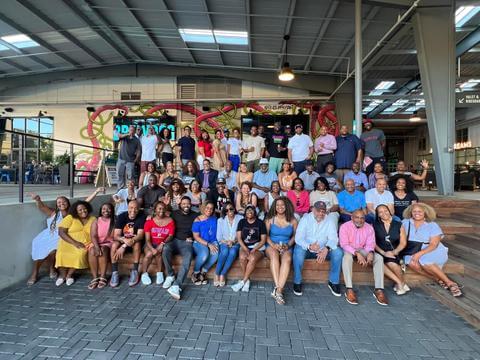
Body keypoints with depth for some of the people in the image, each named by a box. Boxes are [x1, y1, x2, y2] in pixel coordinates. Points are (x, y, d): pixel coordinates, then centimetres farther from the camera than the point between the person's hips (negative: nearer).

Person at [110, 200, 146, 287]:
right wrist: (125, 240, -38)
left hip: (135, 242, -2)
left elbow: (140, 236, -22)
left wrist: (125, 245, -33)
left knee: (137, 243, -33)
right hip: (123, 241, 2)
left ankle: (135, 272, -23)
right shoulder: (121, 216, -9)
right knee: (114, 244, -27)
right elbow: (116, 236, -15)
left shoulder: (142, 217, -15)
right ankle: (115, 273, -19)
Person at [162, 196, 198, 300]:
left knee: (188, 257, -34)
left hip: (187, 242, -1)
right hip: (174, 240, 1)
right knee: (165, 248, -34)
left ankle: (176, 286, -41)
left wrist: (192, 238, -3)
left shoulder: (195, 216, 13)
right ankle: (170, 276, -15)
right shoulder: (175, 214, 14)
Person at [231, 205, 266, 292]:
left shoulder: (260, 223, 0)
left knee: (253, 258, -33)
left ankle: (242, 282, -21)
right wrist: (246, 249, -13)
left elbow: (263, 240, -2)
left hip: (258, 247, -2)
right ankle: (247, 280, -14)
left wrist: (253, 250, -14)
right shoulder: (242, 222, 7)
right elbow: (239, 238, 1)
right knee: (242, 257, -31)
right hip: (244, 246, 2)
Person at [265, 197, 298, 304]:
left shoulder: (293, 221, 6)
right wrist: (273, 244, -15)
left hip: (286, 247, 0)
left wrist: (288, 245, -8)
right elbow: (266, 235, 3)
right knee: (274, 254, -36)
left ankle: (278, 290, -37)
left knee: (287, 259, -34)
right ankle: (278, 287, -39)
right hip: (272, 246, 0)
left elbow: (294, 236, 10)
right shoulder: (270, 219, 5)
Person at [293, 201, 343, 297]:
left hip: (323, 250, 2)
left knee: (338, 252, -22)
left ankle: (333, 282, -5)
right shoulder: (305, 219, -8)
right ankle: (297, 282, -17)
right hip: (307, 249, -2)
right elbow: (298, 238, -17)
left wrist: (326, 249, -33)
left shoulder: (329, 222, 0)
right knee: (298, 250, -33)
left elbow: (333, 238, -11)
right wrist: (309, 246, -36)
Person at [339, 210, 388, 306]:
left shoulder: (369, 228, -4)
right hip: (348, 250, -4)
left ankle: (379, 290, -19)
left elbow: (370, 244, -8)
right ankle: (349, 290, -35)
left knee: (379, 258, -20)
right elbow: (344, 244, -21)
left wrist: (370, 253, -32)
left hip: (362, 250, 4)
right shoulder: (345, 226, -15)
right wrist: (357, 253, -34)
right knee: (347, 257, -37)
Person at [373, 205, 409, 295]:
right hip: (380, 252, 0)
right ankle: (400, 283, -16)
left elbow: (403, 243, 3)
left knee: (391, 263, -32)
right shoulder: (374, 225, 3)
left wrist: (394, 252, -14)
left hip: (394, 252, 0)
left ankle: (402, 283, -4)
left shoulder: (398, 225, 7)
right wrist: (383, 252, -16)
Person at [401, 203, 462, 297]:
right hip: (412, 252, 2)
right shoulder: (405, 222, 7)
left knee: (424, 261, -35)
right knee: (412, 263, -31)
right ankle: (439, 280, -14)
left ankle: (450, 282, -16)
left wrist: (419, 253, -23)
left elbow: (433, 245, -9)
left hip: (433, 252, -2)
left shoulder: (432, 225, -1)